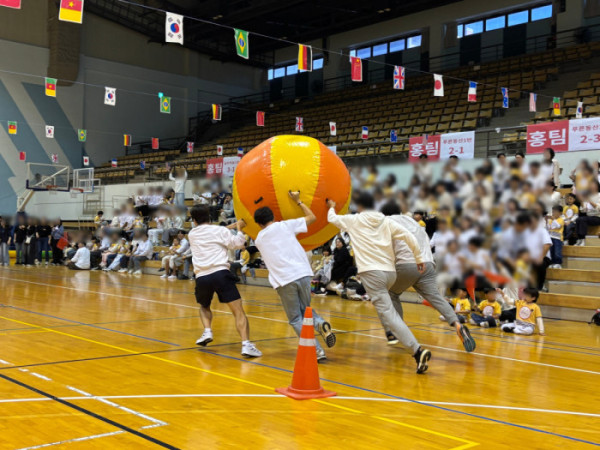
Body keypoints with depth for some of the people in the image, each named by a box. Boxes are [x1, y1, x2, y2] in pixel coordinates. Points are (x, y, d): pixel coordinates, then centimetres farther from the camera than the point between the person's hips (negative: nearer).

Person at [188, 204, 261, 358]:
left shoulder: (192, 234, 20)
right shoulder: (219, 230, 7)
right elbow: (237, 243, 3)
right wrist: (239, 228, 18)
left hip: (201, 277, 3)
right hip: (220, 273, -3)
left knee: (204, 306, 31)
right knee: (238, 311, -4)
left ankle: (207, 331, 7)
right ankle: (246, 344, -20)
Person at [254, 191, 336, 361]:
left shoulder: (259, 240, 15)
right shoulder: (285, 225, 10)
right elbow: (312, 217, 17)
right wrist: (298, 201, 27)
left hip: (283, 280, -1)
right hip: (303, 274, 1)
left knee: (296, 319, 11)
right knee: (305, 310, 23)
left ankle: (316, 350, -4)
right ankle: (321, 323, -8)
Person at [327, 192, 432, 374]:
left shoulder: (354, 220, 7)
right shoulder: (386, 221, 13)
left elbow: (332, 218, 25)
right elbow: (410, 237, 3)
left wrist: (332, 207, 46)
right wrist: (419, 259, 11)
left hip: (371, 272, -5)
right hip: (390, 271, 5)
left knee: (388, 313, -13)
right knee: (385, 309, 31)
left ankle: (417, 350, -27)